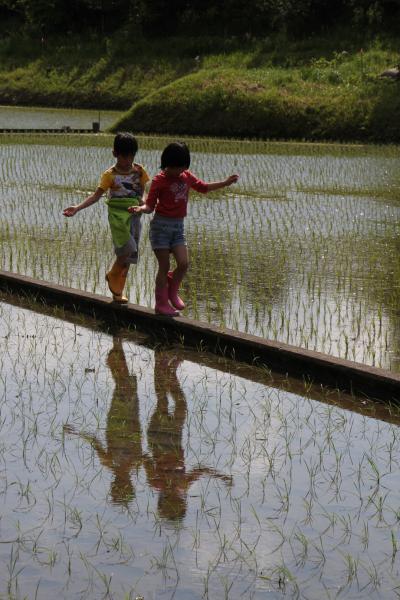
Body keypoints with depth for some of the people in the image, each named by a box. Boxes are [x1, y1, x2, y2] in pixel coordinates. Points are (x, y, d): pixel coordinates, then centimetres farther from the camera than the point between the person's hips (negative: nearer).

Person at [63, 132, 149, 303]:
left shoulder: (139, 170, 4)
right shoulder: (110, 175, -6)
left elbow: (142, 190, 12)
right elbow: (96, 195, -8)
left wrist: (143, 200, -12)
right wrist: (77, 208, -19)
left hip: (134, 214, 4)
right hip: (117, 214, -4)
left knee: (129, 254, 7)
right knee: (128, 249, -20)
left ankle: (117, 291, 18)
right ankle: (112, 276, 8)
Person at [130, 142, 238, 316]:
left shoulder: (186, 176, 8)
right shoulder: (159, 180, -10)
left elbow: (203, 187, 23)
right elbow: (150, 205, -11)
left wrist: (225, 183, 21)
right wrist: (141, 208, -32)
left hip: (178, 226, 5)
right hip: (161, 225, -5)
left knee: (183, 263, -6)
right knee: (164, 266, -2)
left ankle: (172, 292, 21)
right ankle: (162, 303, 10)